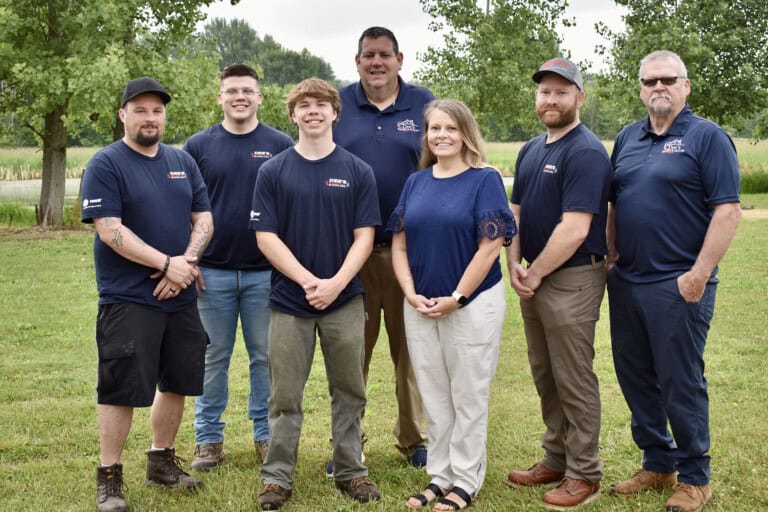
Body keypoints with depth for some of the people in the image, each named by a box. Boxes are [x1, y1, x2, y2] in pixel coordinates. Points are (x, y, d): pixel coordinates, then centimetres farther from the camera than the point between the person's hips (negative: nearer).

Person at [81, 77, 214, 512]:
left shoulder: (183, 161, 11)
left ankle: (162, 461, 29)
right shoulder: (106, 165, -7)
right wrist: (167, 263, -19)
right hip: (129, 300, -6)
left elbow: (203, 219, 9)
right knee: (122, 389, -3)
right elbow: (109, 230, -16)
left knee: (177, 383, 13)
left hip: (181, 298, 6)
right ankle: (110, 477, 10)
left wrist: (187, 261, -9)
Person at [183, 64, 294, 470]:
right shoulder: (199, 145, 4)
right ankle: (208, 437, 19)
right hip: (212, 272, 1)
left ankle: (267, 434, 21)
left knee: (265, 357, 8)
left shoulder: (280, 145, 2)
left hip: (265, 272, 0)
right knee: (213, 357, 8)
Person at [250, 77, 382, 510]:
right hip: (289, 301, 0)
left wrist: (335, 283, -16)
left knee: (349, 392, 10)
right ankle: (278, 477, 16)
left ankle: (351, 471, 23)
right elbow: (266, 236, -4)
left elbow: (364, 237, -2)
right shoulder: (274, 171, 1)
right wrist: (308, 280, -14)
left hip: (345, 301, 1)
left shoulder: (358, 171, 2)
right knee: (285, 396, 6)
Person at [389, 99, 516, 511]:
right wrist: (412, 294, -5)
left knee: (468, 397, 6)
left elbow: (490, 247, -13)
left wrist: (455, 298, -14)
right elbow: (399, 245, 8)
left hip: (472, 305, -5)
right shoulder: (415, 183, 8)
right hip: (420, 308, 5)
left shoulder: (485, 180, -6)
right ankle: (439, 475, 25)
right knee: (433, 396, 13)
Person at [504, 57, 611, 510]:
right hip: (534, 279, 9)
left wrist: (534, 274, -14)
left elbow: (574, 229, -22)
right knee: (545, 376, 16)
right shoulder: (530, 151, 12)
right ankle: (556, 460, 29)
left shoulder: (586, 152, -16)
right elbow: (516, 211, 15)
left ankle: (584, 474, 12)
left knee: (575, 381, 0)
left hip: (572, 280, -9)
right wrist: (514, 264, 0)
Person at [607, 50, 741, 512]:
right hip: (626, 282, 6)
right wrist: (612, 255, 9)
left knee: (681, 383, 2)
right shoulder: (627, 139, 12)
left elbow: (728, 210, -13)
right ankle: (657, 464, 29)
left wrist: (699, 274, -18)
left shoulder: (707, 137, -7)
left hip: (678, 284, -6)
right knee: (636, 379, 13)